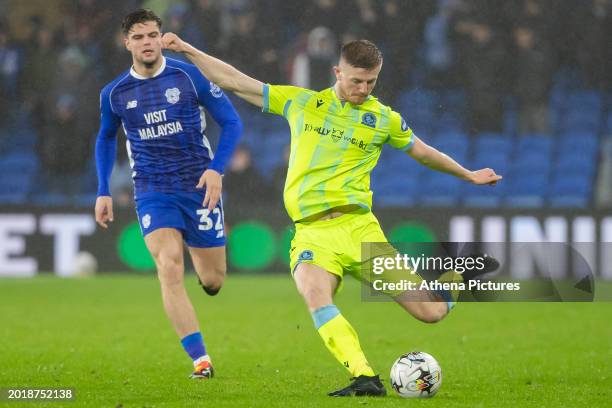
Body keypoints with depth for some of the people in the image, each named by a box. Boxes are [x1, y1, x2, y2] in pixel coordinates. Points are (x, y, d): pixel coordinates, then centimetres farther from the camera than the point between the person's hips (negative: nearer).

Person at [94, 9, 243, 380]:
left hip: (199, 186, -1)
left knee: (212, 282, 6)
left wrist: (216, 169, -15)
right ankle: (200, 360, -20)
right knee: (169, 267, -22)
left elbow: (232, 123, -2)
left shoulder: (190, 76, -6)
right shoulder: (115, 94, 2)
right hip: (153, 192, 1)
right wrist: (103, 192, 14)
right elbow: (106, 139, 21)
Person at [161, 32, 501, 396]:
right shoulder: (300, 103, 11)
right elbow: (236, 82, 14)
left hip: (357, 227, 0)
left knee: (430, 312, -8)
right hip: (312, 233, 0)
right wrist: (187, 50, 9)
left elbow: (422, 151, 27)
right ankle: (366, 379, -39)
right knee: (314, 293, -36)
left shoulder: (383, 119, 10)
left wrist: (468, 175, 38)